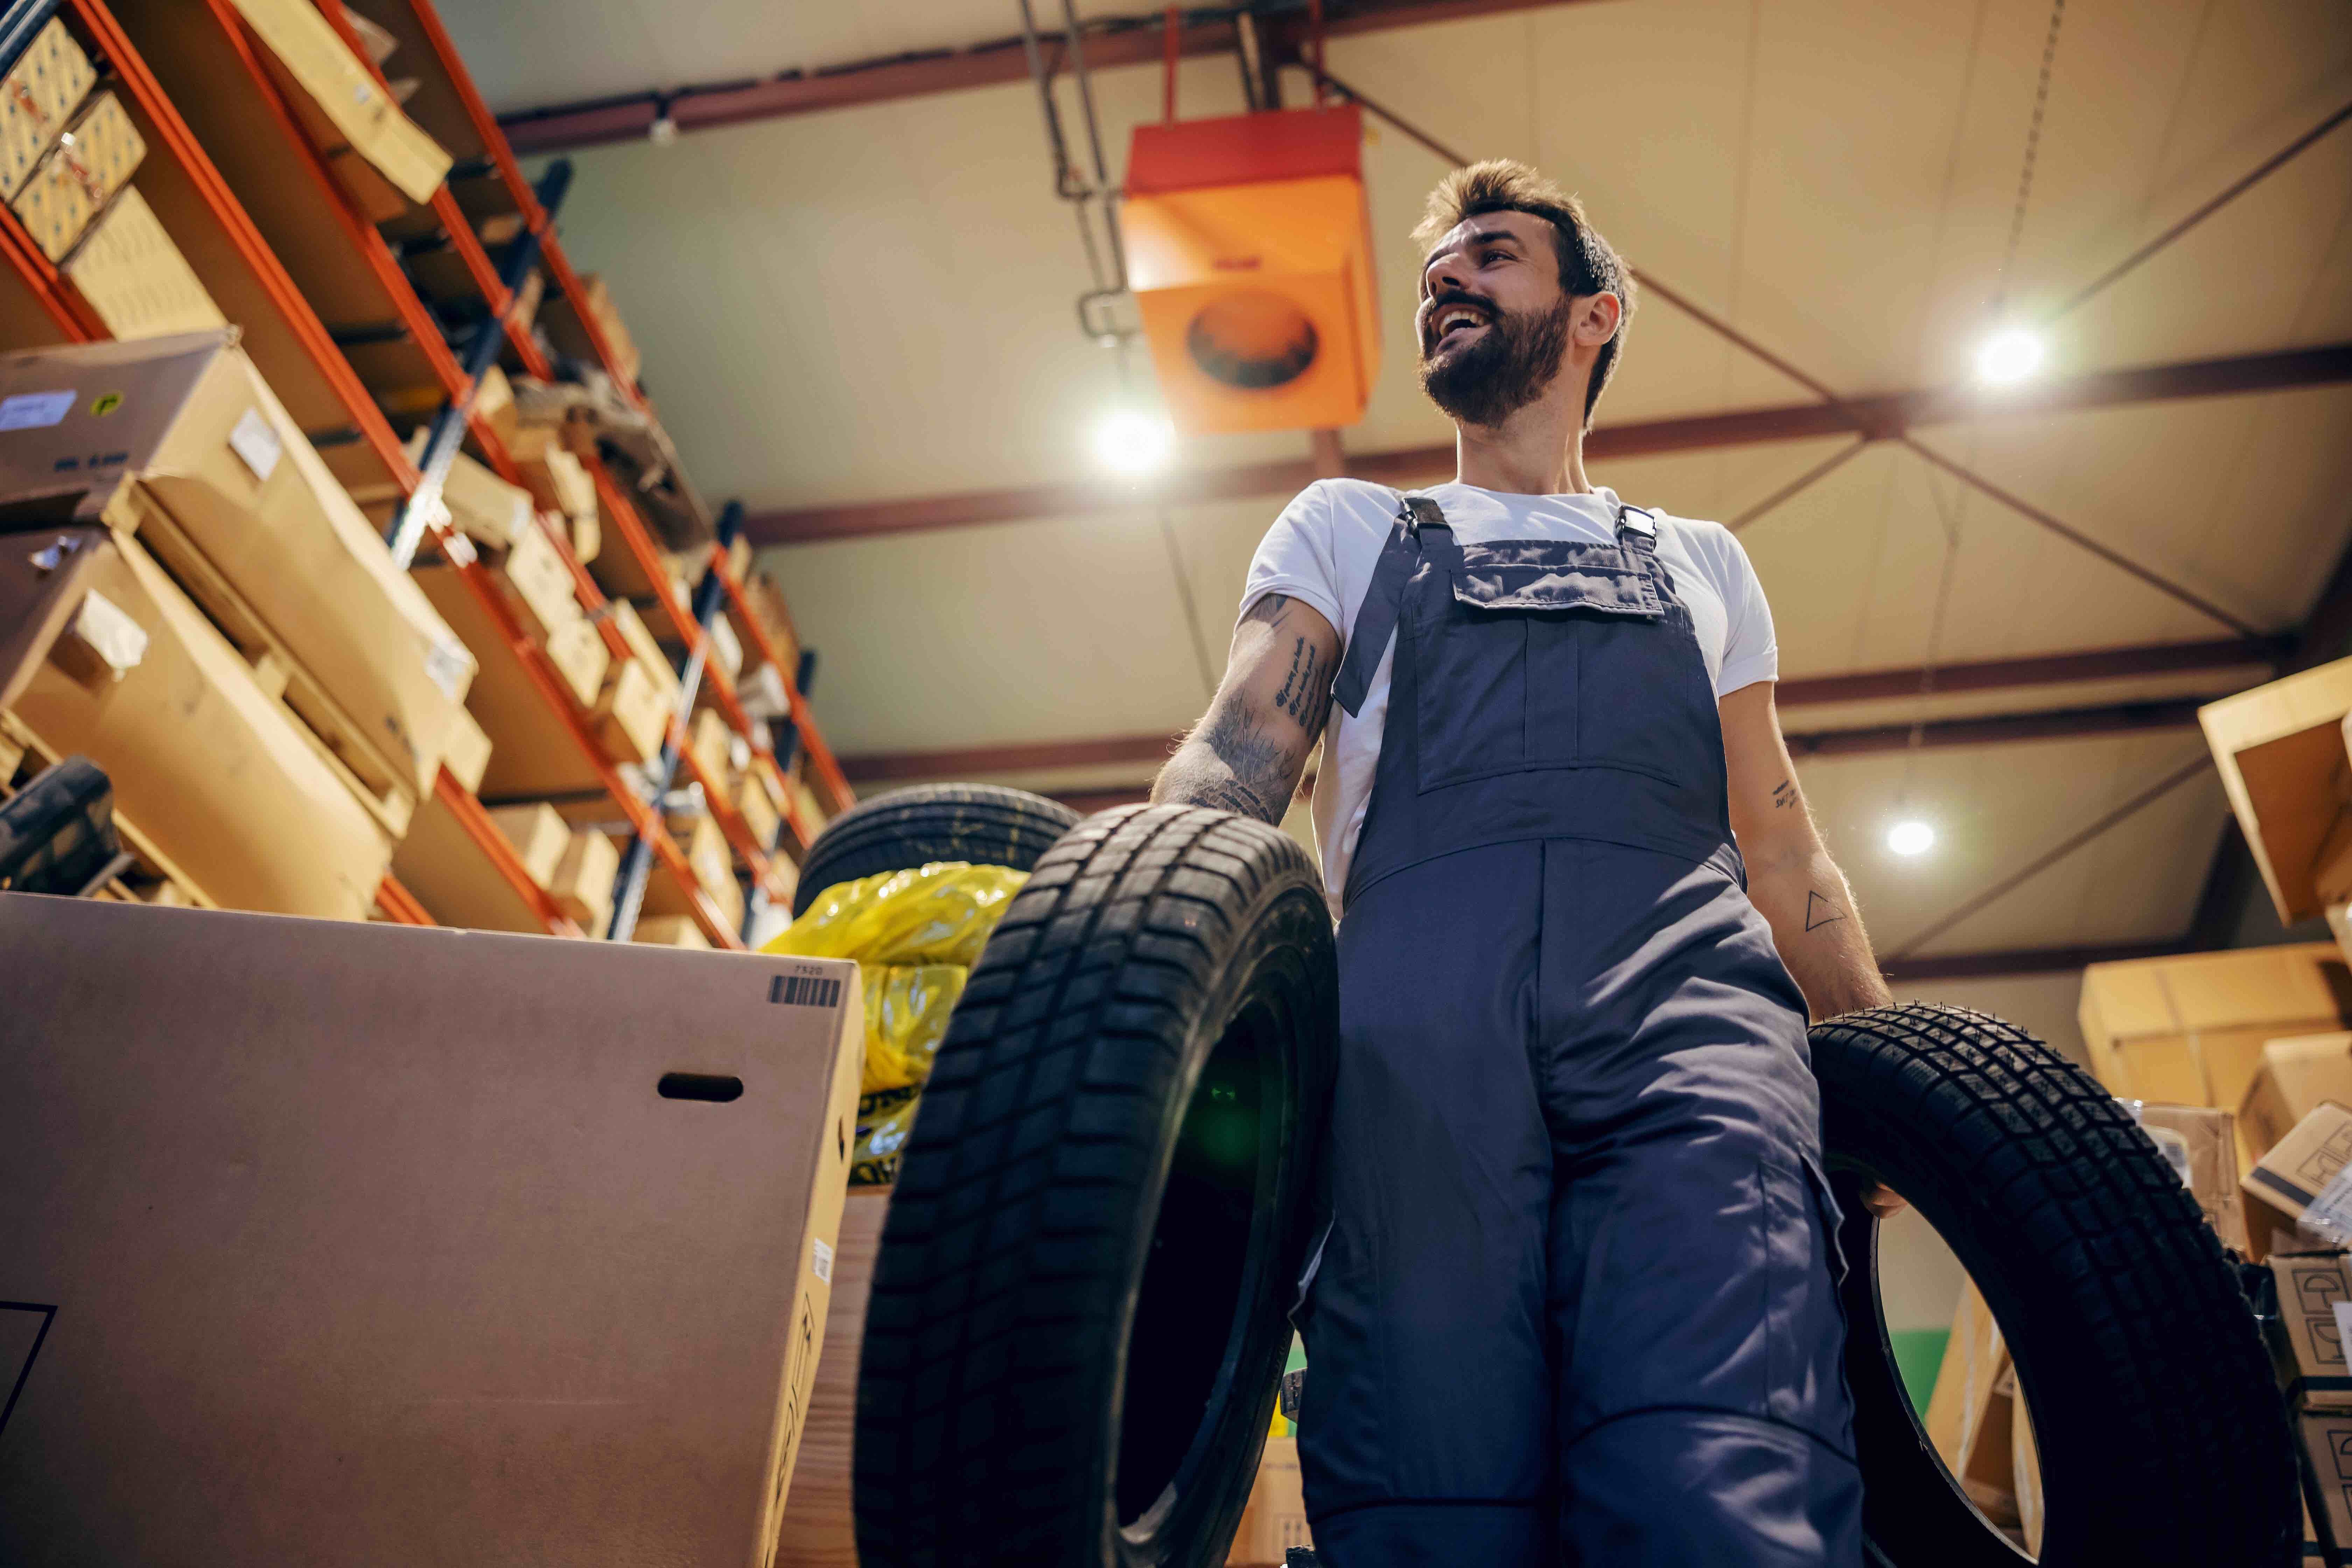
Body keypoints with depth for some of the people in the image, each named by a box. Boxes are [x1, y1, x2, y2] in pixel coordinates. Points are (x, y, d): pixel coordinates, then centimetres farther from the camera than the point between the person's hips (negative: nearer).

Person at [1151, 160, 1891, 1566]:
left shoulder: (1702, 563, 34)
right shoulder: (1348, 530, 30)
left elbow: (1780, 845, 28)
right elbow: (1243, 750, 12)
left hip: (1686, 991, 1)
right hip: (1420, 1010, 0)